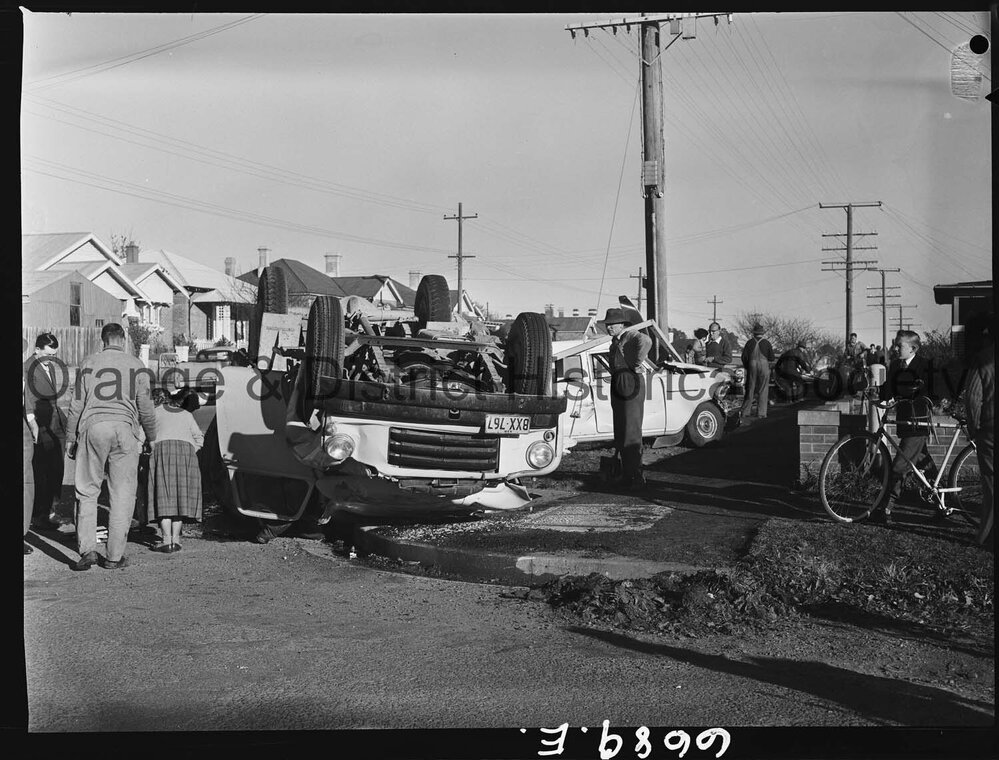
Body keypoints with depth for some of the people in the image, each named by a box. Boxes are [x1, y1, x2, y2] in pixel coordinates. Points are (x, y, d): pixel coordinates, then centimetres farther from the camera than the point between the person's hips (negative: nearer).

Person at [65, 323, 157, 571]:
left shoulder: (88, 363, 8)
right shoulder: (136, 366, 7)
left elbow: (77, 404, 7)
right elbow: (145, 406, 6)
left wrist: (70, 438, 14)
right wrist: (152, 436, 18)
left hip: (92, 427, 0)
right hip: (125, 429, 0)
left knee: (87, 493, 8)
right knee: (122, 496, 5)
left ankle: (87, 550, -1)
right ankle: (114, 556, 6)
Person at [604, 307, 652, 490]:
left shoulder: (632, 336, -12)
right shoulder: (615, 340, 16)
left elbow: (646, 341, -35)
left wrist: (637, 364, -27)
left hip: (631, 386, -10)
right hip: (618, 386, 10)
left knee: (631, 432, -8)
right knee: (620, 432, 13)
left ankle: (636, 477, -5)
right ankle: (626, 474, 23)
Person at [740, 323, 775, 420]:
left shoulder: (749, 343, 0)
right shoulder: (766, 343, -3)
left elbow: (744, 357, 0)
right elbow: (771, 358, -2)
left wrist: (747, 367, 15)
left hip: (752, 366, 2)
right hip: (764, 366, -2)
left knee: (750, 390, 9)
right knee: (763, 390, 3)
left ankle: (745, 412, 10)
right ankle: (761, 413, 0)